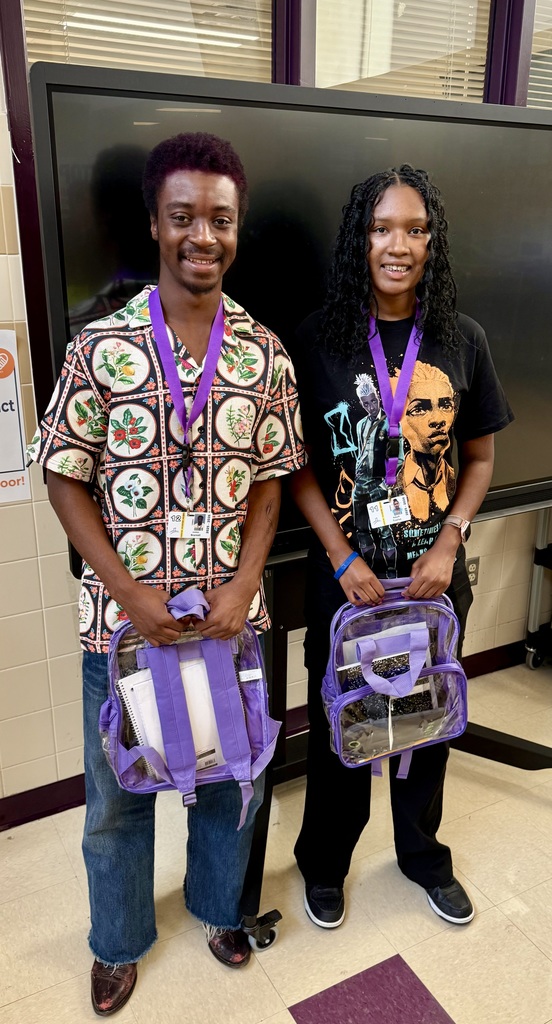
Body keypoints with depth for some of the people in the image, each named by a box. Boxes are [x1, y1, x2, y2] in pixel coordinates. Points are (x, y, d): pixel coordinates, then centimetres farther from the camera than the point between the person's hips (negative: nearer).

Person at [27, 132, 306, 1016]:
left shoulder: (264, 354, -2)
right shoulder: (101, 346, -9)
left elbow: (269, 482, 1)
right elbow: (66, 481, -6)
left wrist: (243, 586, -11)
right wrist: (128, 592, -13)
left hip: (232, 613, 2)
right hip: (122, 615, -1)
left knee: (231, 775, 20)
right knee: (117, 792, 17)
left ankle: (219, 903, 50)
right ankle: (120, 940, 45)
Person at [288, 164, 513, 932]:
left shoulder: (461, 339, -2)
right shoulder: (320, 338, -8)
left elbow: (478, 457, 4)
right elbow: (300, 464, -6)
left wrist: (448, 545, -9)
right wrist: (344, 560, -13)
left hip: (435, 571, 2)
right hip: (344, 571, -2)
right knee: (338, 718, 13)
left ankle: (423, 853, 46)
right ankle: (325, 861, 41)